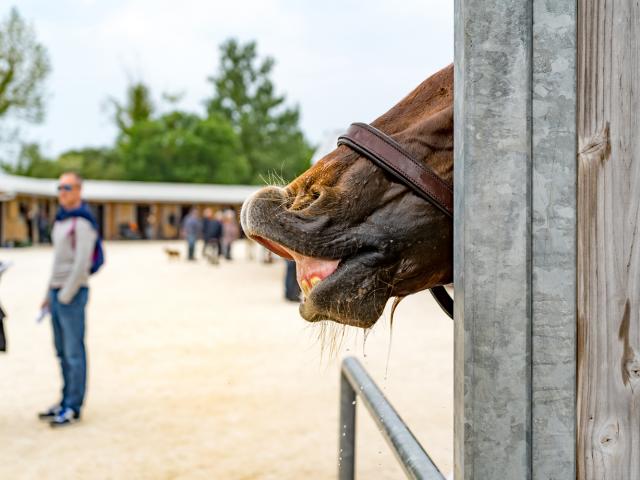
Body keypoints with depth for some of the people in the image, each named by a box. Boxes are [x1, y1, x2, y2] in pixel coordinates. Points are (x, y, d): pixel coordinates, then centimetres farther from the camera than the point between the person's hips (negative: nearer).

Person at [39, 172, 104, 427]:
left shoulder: (82, 222, -12)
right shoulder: (61, 219, 17)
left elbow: (82, 263, -18)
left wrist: (65, 295, -16)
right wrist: (50, 293, 18)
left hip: (72, 294, -9)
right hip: (57, 292, 9)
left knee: (73, 351, -5)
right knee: (62, 351, 13)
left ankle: (73, 407, 0)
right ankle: (66, 401, 21)